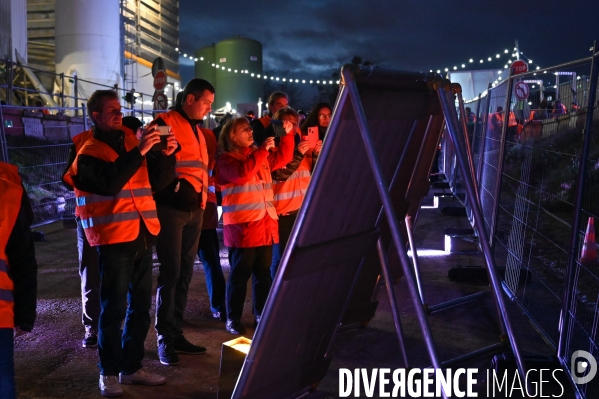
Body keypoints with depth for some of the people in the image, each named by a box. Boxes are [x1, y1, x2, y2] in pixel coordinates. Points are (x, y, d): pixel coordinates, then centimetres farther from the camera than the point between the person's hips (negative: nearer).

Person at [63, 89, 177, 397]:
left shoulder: (132, 143, 14)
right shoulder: (88, 153, -2)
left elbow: (157, 182, 13)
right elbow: (110, 184, -21)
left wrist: (166, 156, -3)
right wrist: (139, 151, -24)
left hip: (142, 236, 6)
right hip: (114, 238, -6)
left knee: (141, 305, 11)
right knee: (114, 308, -1)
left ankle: (132, 367, 24)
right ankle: (109, 372, 15)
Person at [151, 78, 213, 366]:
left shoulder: (197, 129, 20)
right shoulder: (165, 123, -6)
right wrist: (173, 184, -20)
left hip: (194, 210, 8)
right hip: (171, 208, -8)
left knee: (184, 274, 11)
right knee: (170, 273, -4)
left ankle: (176, 333, 20)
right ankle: (164, 339, 7)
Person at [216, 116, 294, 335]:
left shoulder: (260, 155, 17)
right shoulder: (226, 159, -6)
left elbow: (283, 157, 20)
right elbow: (242, 174, -23)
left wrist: (288, 134, 9)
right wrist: (262, 151, -17)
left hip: (265, 224, 7)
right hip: (242, 227, -7)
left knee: (264, 273, 12)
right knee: (240, 274, -1)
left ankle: (261, 315, 24)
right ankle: (233, 319, 10)